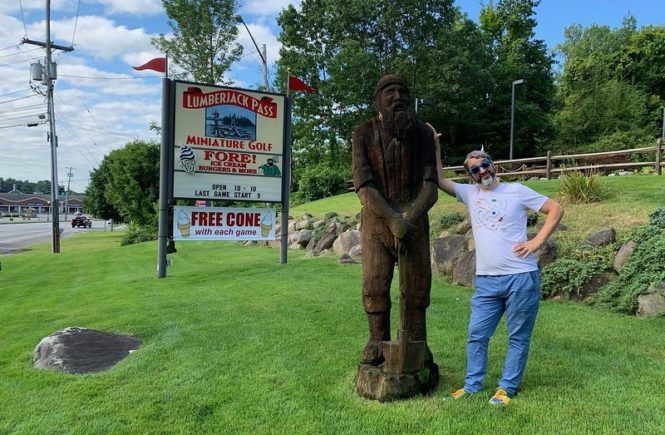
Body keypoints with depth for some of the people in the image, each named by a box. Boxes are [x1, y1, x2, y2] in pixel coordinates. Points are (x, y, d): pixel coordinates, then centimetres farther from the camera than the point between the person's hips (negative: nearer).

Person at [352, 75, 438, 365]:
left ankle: (415, 343, 20)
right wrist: (393, 220, -26)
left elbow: (430, 187, -8)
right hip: (377, 221, -1)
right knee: (375, 286, -4)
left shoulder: (423, 134, -2)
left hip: (413, 222, 1)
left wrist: (409, 219, -25)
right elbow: (363, 186, -15)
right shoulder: (364, 134, -7)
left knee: (417, 285, 3)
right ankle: (378, 343, 14)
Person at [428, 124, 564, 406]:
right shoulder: (470, 194, 10)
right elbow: (439, 180, 6)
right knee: (476, 335, 8)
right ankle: (472, 385, 22)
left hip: (521, 278, -3)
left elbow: (556, 209, 2)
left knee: (518, 338, 8)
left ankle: (507, 388, 21)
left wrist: (537, 241, -8)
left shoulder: (517, 191, 1)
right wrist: (434, 146, 0)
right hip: (486, 281, 3)